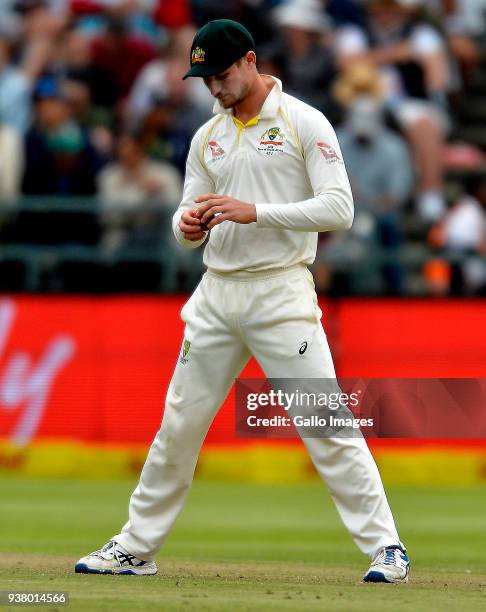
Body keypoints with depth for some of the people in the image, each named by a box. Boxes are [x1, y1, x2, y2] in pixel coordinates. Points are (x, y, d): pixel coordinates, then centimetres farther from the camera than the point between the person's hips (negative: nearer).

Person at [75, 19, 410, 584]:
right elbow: (188, 228, 14)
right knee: (178, 426, 8)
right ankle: (135, 547, 18)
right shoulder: (207, 138, 14)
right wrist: (188, 224, -11)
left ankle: (384, 547, -5)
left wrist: (254, 212, -20)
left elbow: (339, 209, -13)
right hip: (217, 296, 5)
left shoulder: (304, 123, -4)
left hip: (281, 293, -5)